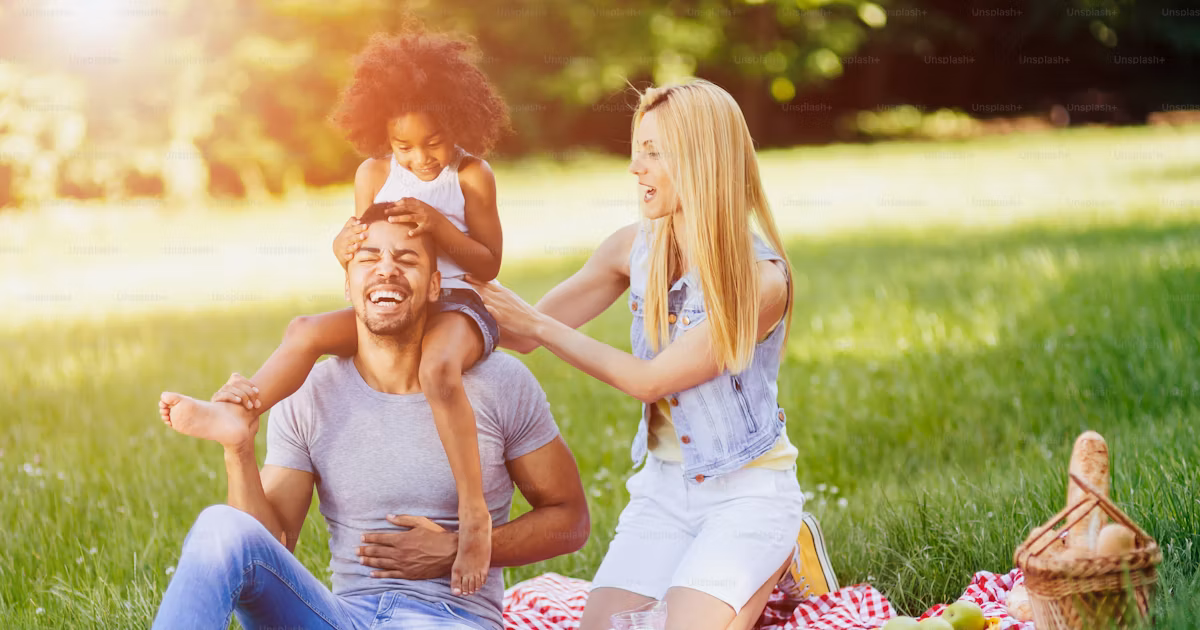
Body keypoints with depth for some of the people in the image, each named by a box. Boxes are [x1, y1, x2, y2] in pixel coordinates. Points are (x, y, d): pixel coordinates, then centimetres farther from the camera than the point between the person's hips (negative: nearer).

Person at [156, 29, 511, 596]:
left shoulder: (472, 176, -4)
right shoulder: (375, 172, 8)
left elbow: (489, 263, -3)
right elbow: (355, 250, 15)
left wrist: (438, 224, -18)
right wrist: (347, 244, -11)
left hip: (454, 304, -6)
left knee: (438, 368, -37)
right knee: (306, 330, -17)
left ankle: (474, 514, -35)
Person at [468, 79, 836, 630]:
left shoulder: (761, 278, -18)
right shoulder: (635, 248, 0)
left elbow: (649, 379, -19)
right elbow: (525, 335, 4)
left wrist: (537, 325, -19)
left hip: (748, 490, -5)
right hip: (662, 486, 5)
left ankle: (778, 571, 9)